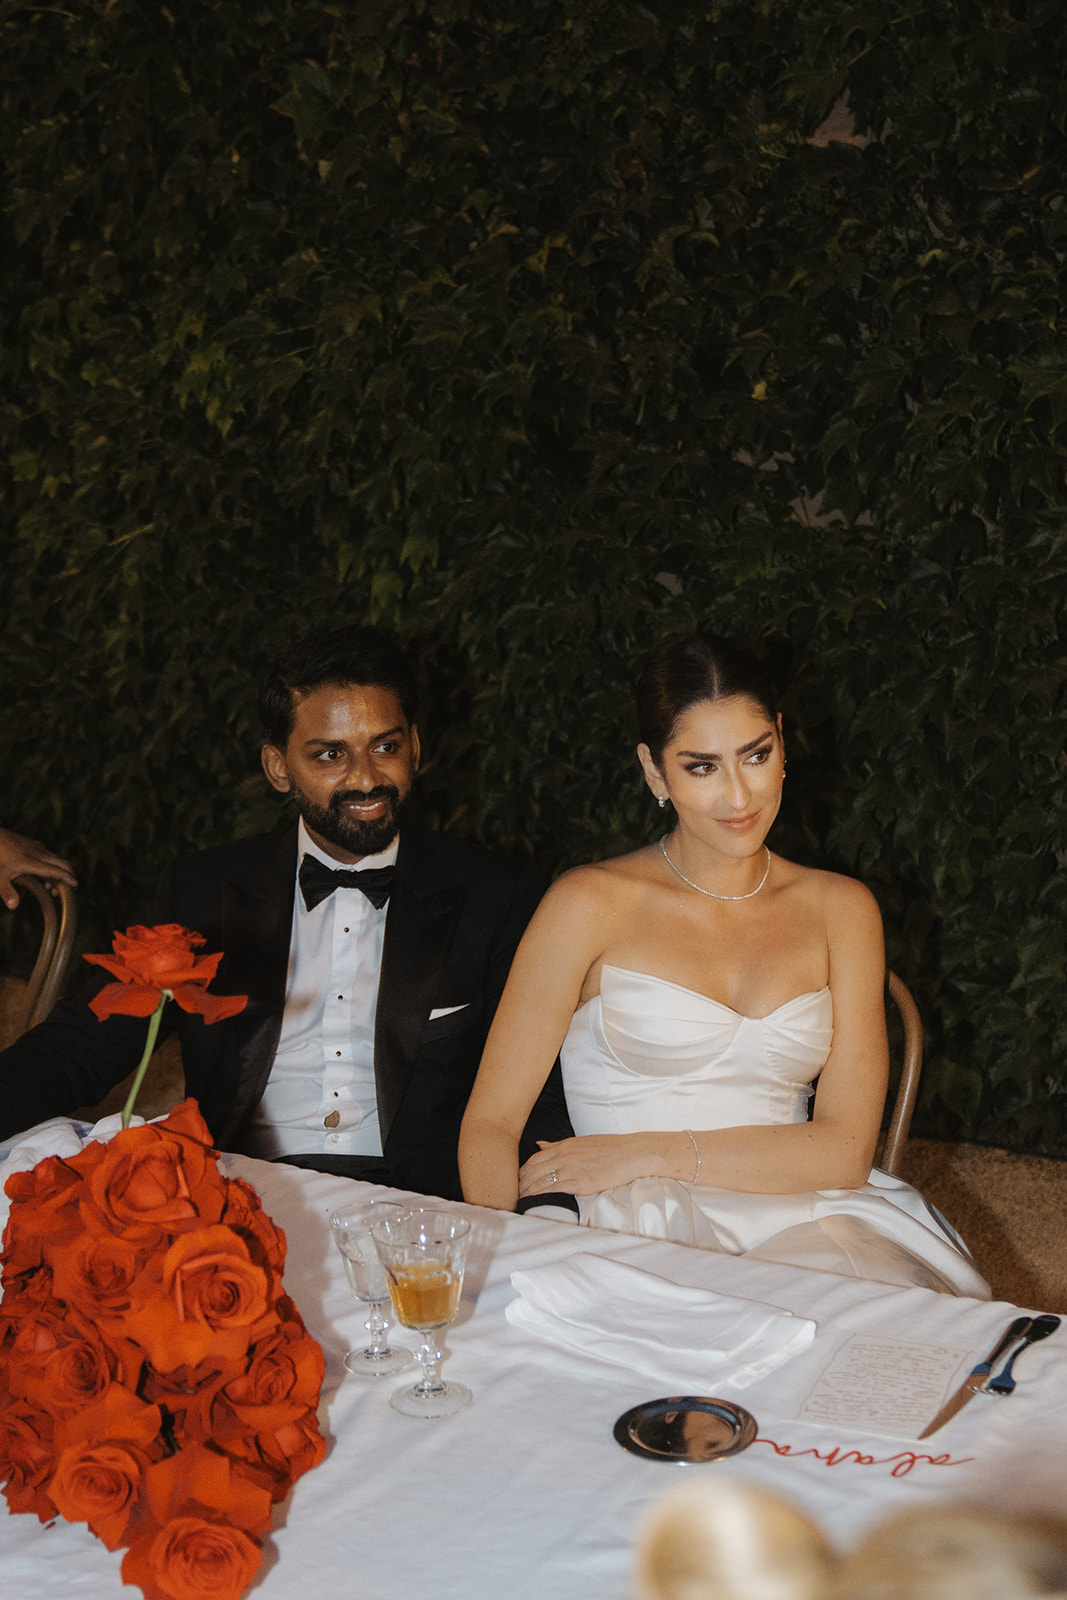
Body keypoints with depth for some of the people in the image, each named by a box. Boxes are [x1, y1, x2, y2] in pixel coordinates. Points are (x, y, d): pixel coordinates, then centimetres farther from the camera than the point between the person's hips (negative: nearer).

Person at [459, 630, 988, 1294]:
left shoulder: (841, 910, 12)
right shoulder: (590, 905, 3)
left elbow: (846, 1150, 3)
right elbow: (490, 1123, 2)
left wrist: (653, 1152, -8)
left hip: (801, 1228, 3)